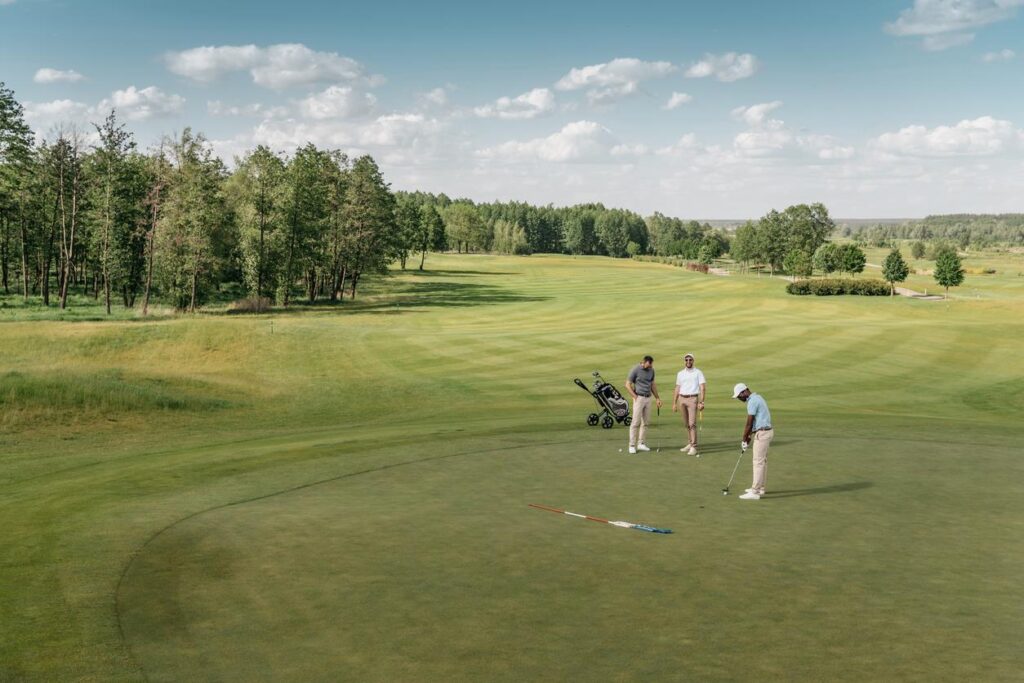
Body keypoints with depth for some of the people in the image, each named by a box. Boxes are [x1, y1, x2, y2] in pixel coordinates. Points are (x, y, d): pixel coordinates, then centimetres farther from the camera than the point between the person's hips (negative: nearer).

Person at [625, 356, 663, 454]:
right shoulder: (635, 370, -11)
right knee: (636, 422, -8)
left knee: (645, 422, 7)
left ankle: (641, 443, 14)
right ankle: (632, 445, -5)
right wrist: (635, 397, -12)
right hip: (639, 398, -6)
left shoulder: (651, 370, 7)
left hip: (648, 398, 6)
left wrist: (657, 398, 15)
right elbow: (628, 385, -9)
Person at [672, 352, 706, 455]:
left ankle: (693, 447, -12)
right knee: (686, 424, 10)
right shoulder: (680, 374, 13)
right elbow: (677, 389, 16)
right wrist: (674, 403, 12)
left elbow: (702, 388, -6)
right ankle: (690, 443, 21)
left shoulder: (698, 373, 0)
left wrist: (701, 402, -16)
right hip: (682, 399, 5)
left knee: (692, 423, -11)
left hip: (692, 399, -5)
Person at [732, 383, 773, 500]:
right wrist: (748, 436, 16)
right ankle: (760, 488, 23)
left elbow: (749, 423, -16)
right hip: (766, 431, 11)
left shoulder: (752, 402, -19)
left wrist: (744, 440, -6)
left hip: (762, 433, -11)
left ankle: (755, 492, -7)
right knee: (762, 461, 15)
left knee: (758, 462, -8)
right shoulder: (756, 398, 14)